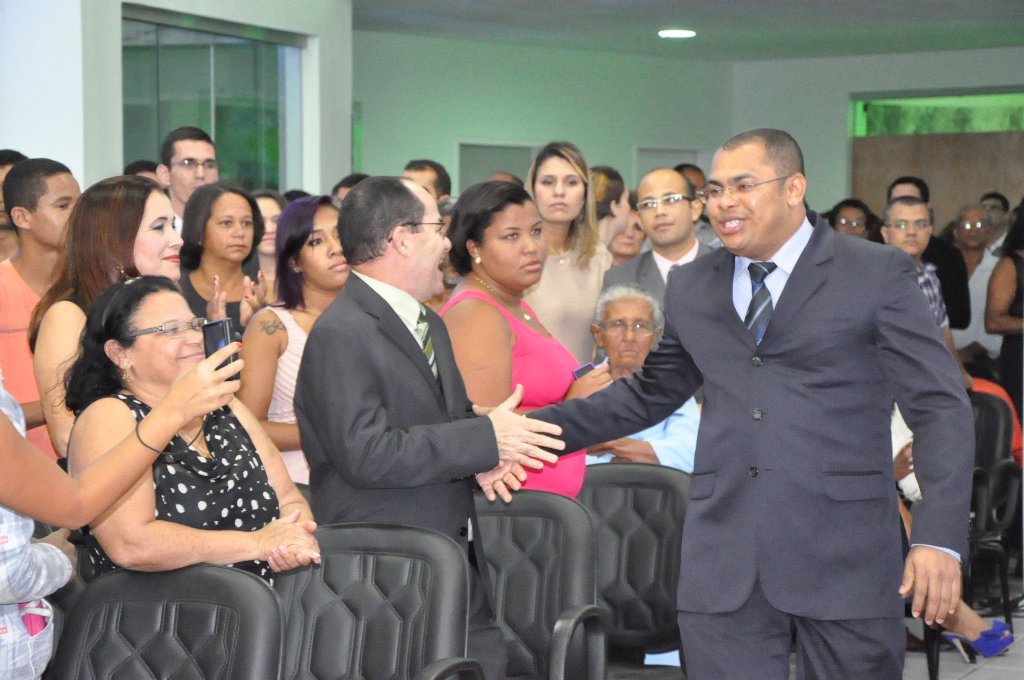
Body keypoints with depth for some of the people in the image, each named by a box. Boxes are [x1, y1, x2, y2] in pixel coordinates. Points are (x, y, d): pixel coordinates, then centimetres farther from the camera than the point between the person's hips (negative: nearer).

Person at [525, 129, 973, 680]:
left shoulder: (879, 274, 0)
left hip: (844, 555, -3)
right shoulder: (690, 288, 14)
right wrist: (535, 429, 12)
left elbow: (940, 406, -3)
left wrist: (939, 537, -13)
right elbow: (648, 395, 22)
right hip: (723, 564, 3)